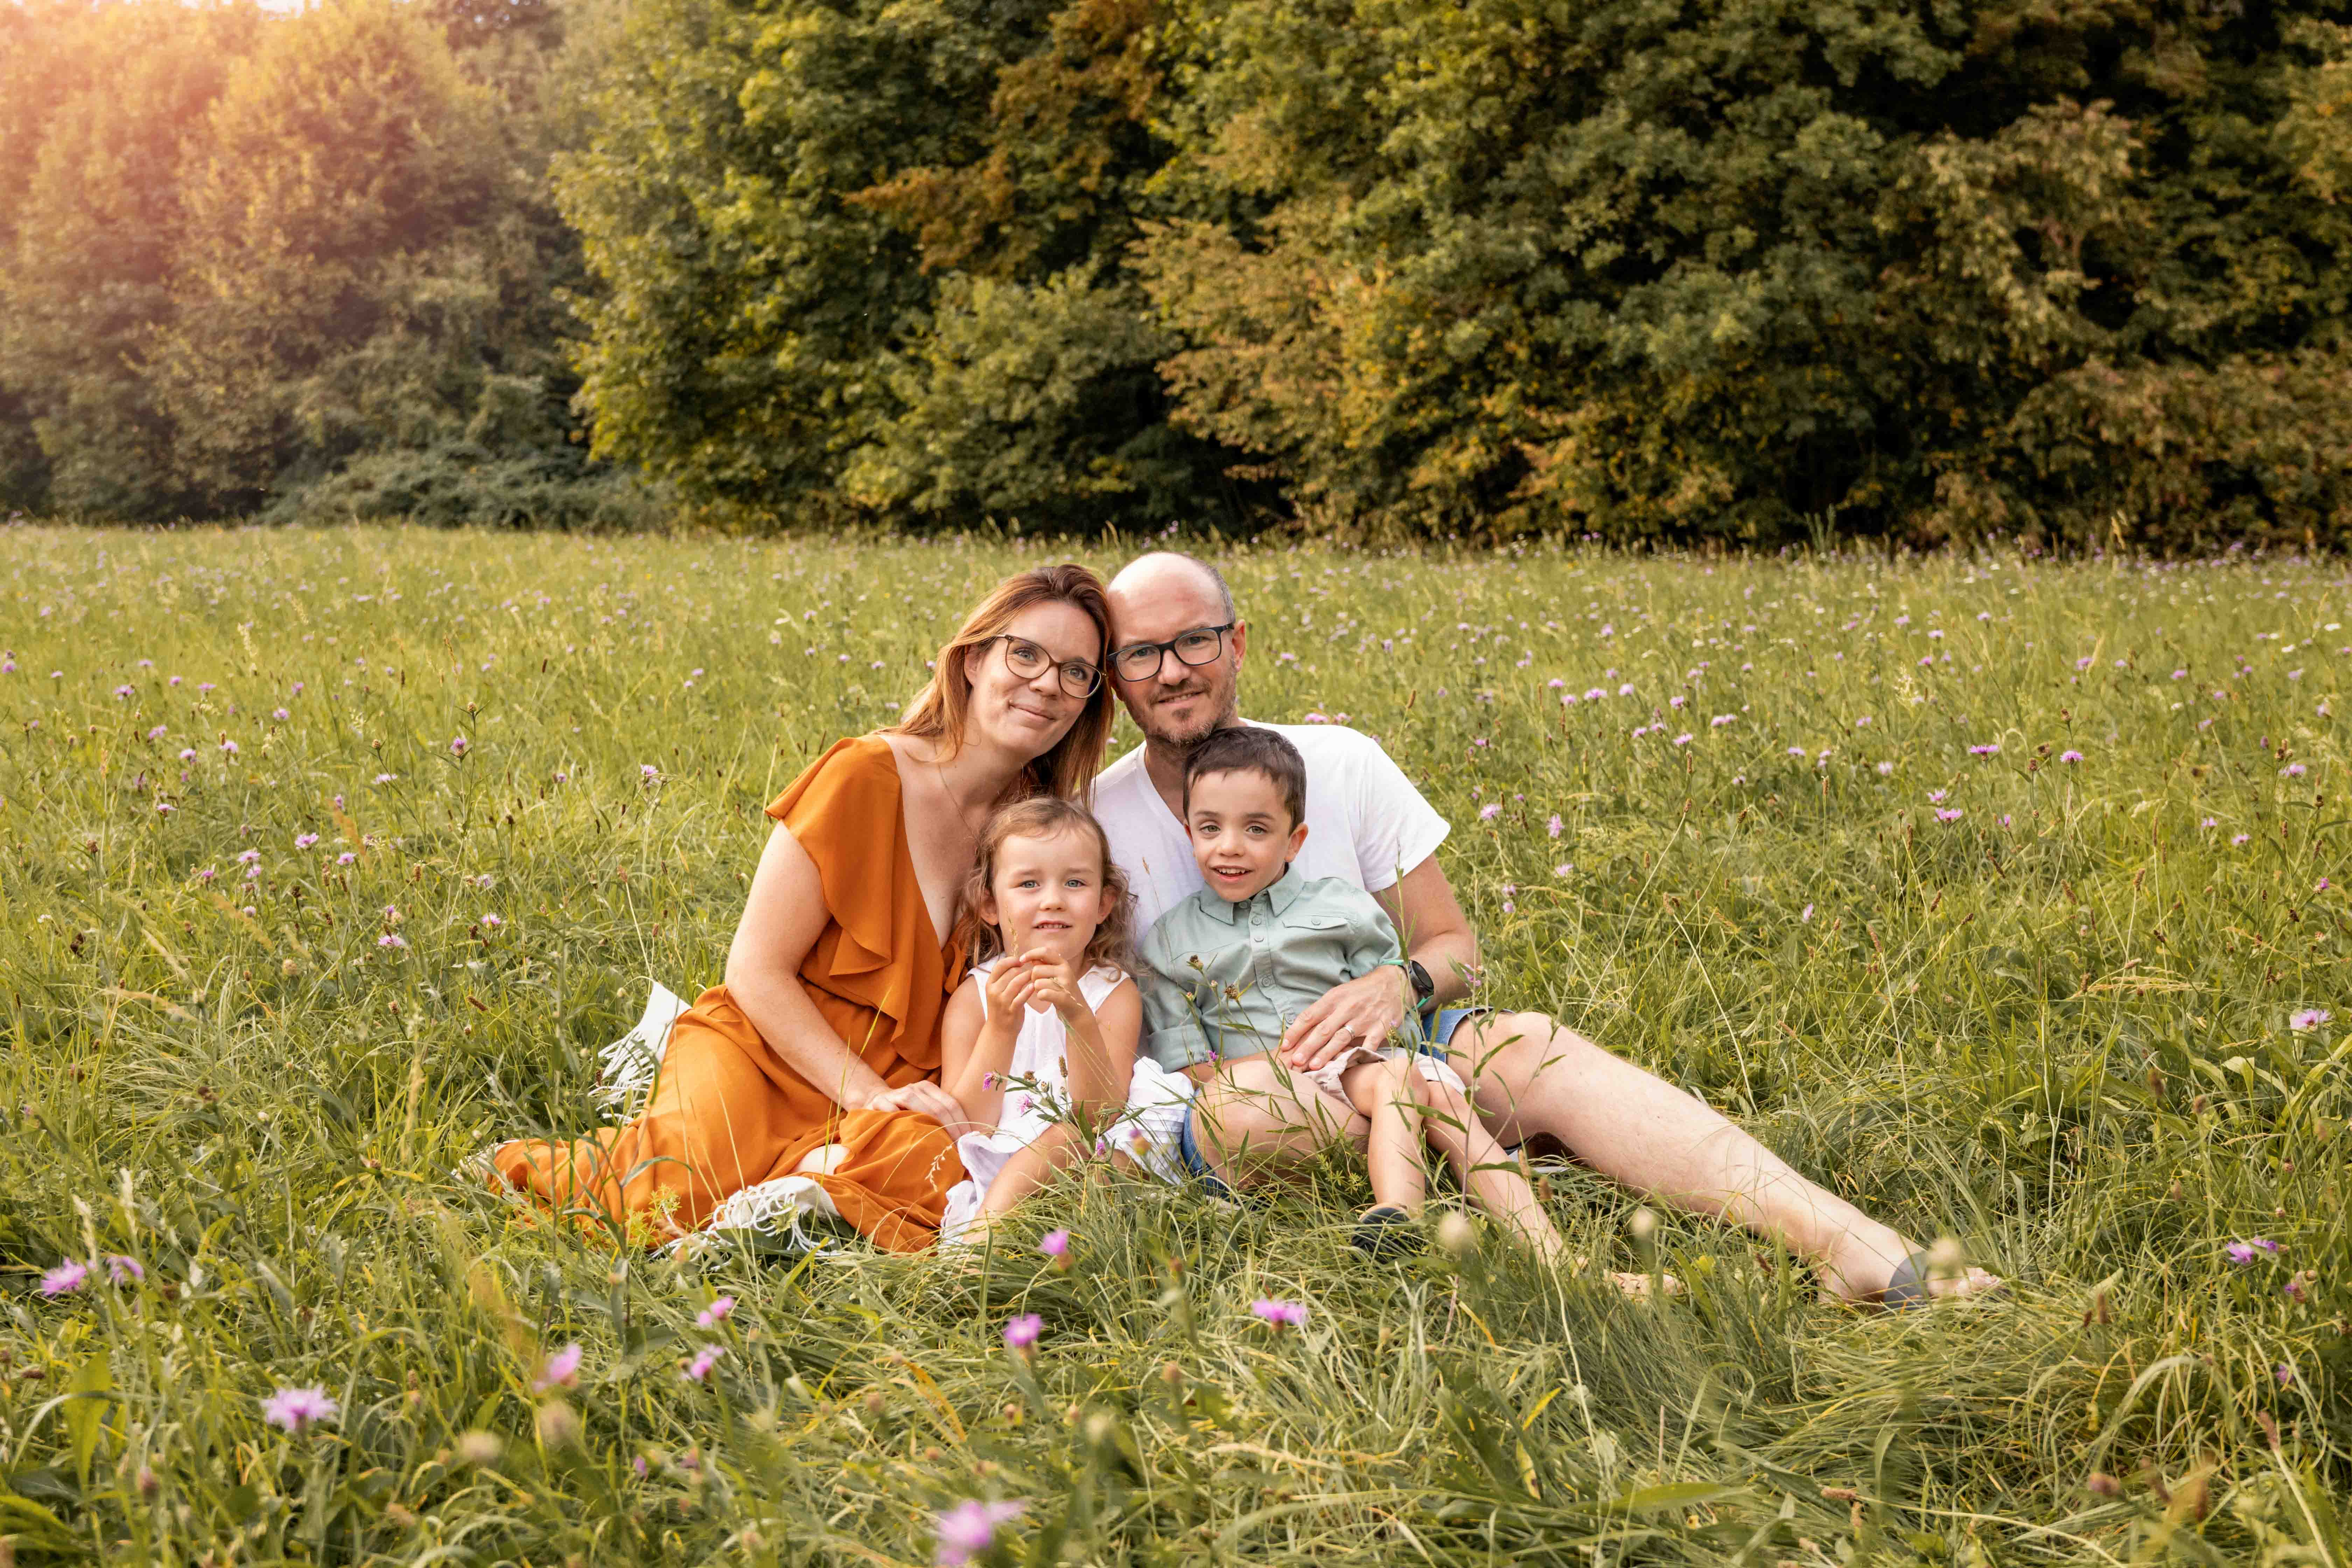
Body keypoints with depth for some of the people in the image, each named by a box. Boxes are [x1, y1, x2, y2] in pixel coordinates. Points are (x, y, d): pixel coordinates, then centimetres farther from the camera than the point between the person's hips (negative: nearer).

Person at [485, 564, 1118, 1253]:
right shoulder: (864, 776, -10)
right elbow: (756, 971, -10)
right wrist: (870, 1094, -19)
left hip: (905, 1088, 3)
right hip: (765, 1052, -2)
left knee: (937, 1168, -34)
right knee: (684, 1195, -33)